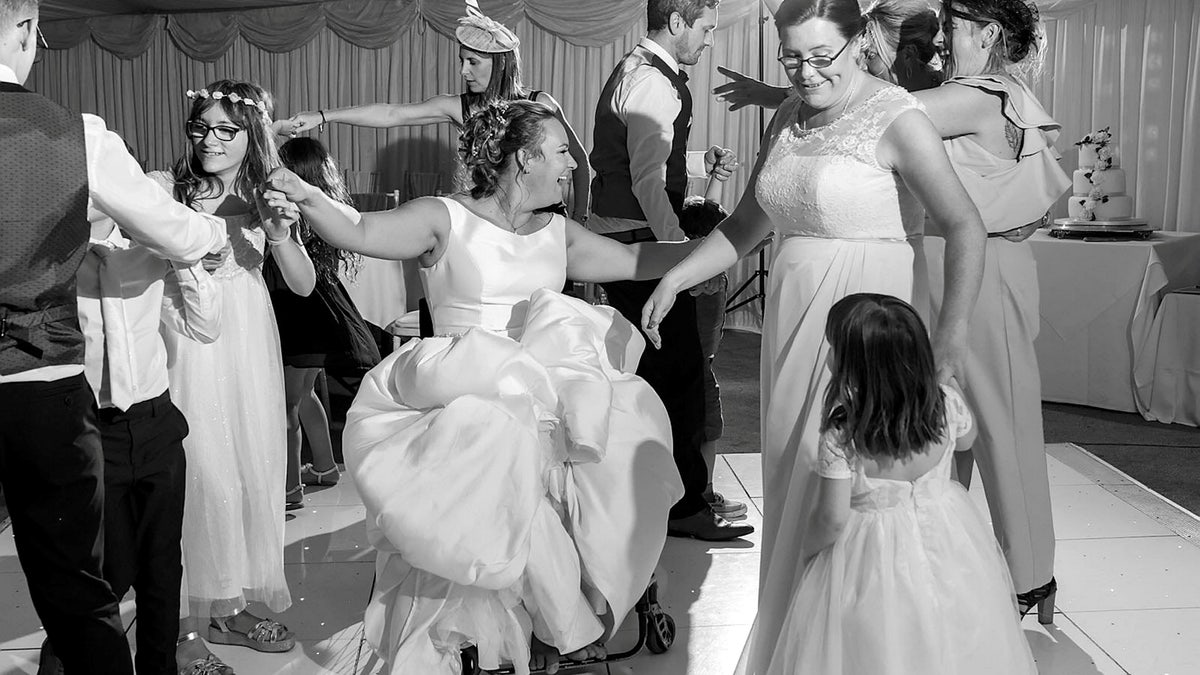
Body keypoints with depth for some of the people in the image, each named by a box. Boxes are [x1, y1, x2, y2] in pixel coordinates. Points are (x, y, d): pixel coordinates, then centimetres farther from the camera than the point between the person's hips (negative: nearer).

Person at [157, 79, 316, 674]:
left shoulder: (266, 197, 6)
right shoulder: (167, 189, -4)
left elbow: (304, 285, 3)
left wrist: (280, 237, -13)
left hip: (249, 348, 5)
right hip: (189, 347, -4)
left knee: (255, 473, 9)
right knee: (198, 475, -5)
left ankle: (231, 608, 26)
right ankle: (181, 624, 8)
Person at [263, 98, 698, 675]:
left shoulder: (559, 234, 16)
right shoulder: (446, 219, -1)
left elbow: (640, 260, 18)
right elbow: (357, 233, -12)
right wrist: (306, 198, -31)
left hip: (540, 398, 5)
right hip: (464, 397, -5)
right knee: (506, 448, -33)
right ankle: (569, 625, -16)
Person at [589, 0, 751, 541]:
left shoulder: (633, 71, 18)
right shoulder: (654, 85, -15)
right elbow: (648, 181, -22)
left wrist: (698, 162, 19)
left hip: (617, 237, 11)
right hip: (638, 241, -11)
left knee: (647, 369, 18)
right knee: (678, 370, -5)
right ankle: (684, 505, 4)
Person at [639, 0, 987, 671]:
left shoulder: (896, 118, -9)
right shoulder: (788, 117, 12)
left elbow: (966, 227, -16)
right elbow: (747, 224, 17)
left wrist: (953, 332, -24)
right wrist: (676, 278, 7)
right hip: (793, 313, 7)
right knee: (791, 478, 12)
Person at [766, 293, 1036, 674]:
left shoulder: (840, 436, -28)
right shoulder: (947, 404, -14)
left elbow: (832, 519, -21)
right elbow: (965, 440, 10)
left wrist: (808, 550, -1)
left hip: (874, 553, -4)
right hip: (944, 535, 5)